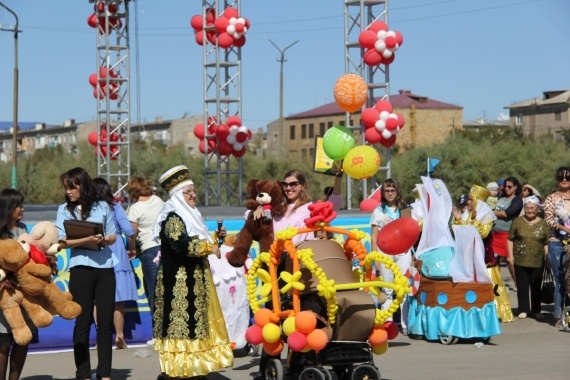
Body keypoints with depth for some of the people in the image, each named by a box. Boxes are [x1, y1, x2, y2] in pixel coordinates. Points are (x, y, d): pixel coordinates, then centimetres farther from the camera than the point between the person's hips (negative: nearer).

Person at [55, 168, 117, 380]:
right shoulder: (64, 209, 3)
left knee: (106, 321, 3)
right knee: (83, 321, 1)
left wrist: (103, 240, -12)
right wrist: (87, 240, -20)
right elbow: (62, 242, -6)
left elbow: (113, 236, 10)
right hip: (81, 268, -2)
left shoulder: (102, 207, 7)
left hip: (105, 267, 2)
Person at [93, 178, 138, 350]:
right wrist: (132, 249, 7)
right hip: (116, 254, 0)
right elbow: (129, 230, -8)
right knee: (118, 299, 7)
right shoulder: (115, 206, 0)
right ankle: (119, 336, 8)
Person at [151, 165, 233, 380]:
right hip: (179, 281, -10)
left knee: (196, 321, 10)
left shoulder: (189, 215, 19)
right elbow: (181, 245, -27)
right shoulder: (173, 217, -12)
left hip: (193, 279, 10)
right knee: (181, 321, -11)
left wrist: (215, 239, 9)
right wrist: (208, 247, -16)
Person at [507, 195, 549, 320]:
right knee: (522, 286, 3)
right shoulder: (518, 221, 3)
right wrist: (510, 255, -2)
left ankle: (536, 310, 18)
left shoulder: (543, 224, 3)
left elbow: (546, 243, 6)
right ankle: (523, 310, 12)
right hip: (520, 261, 0)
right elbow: (510, 239, 5)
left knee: (536, 287, 7)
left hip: (537, 262, 0)